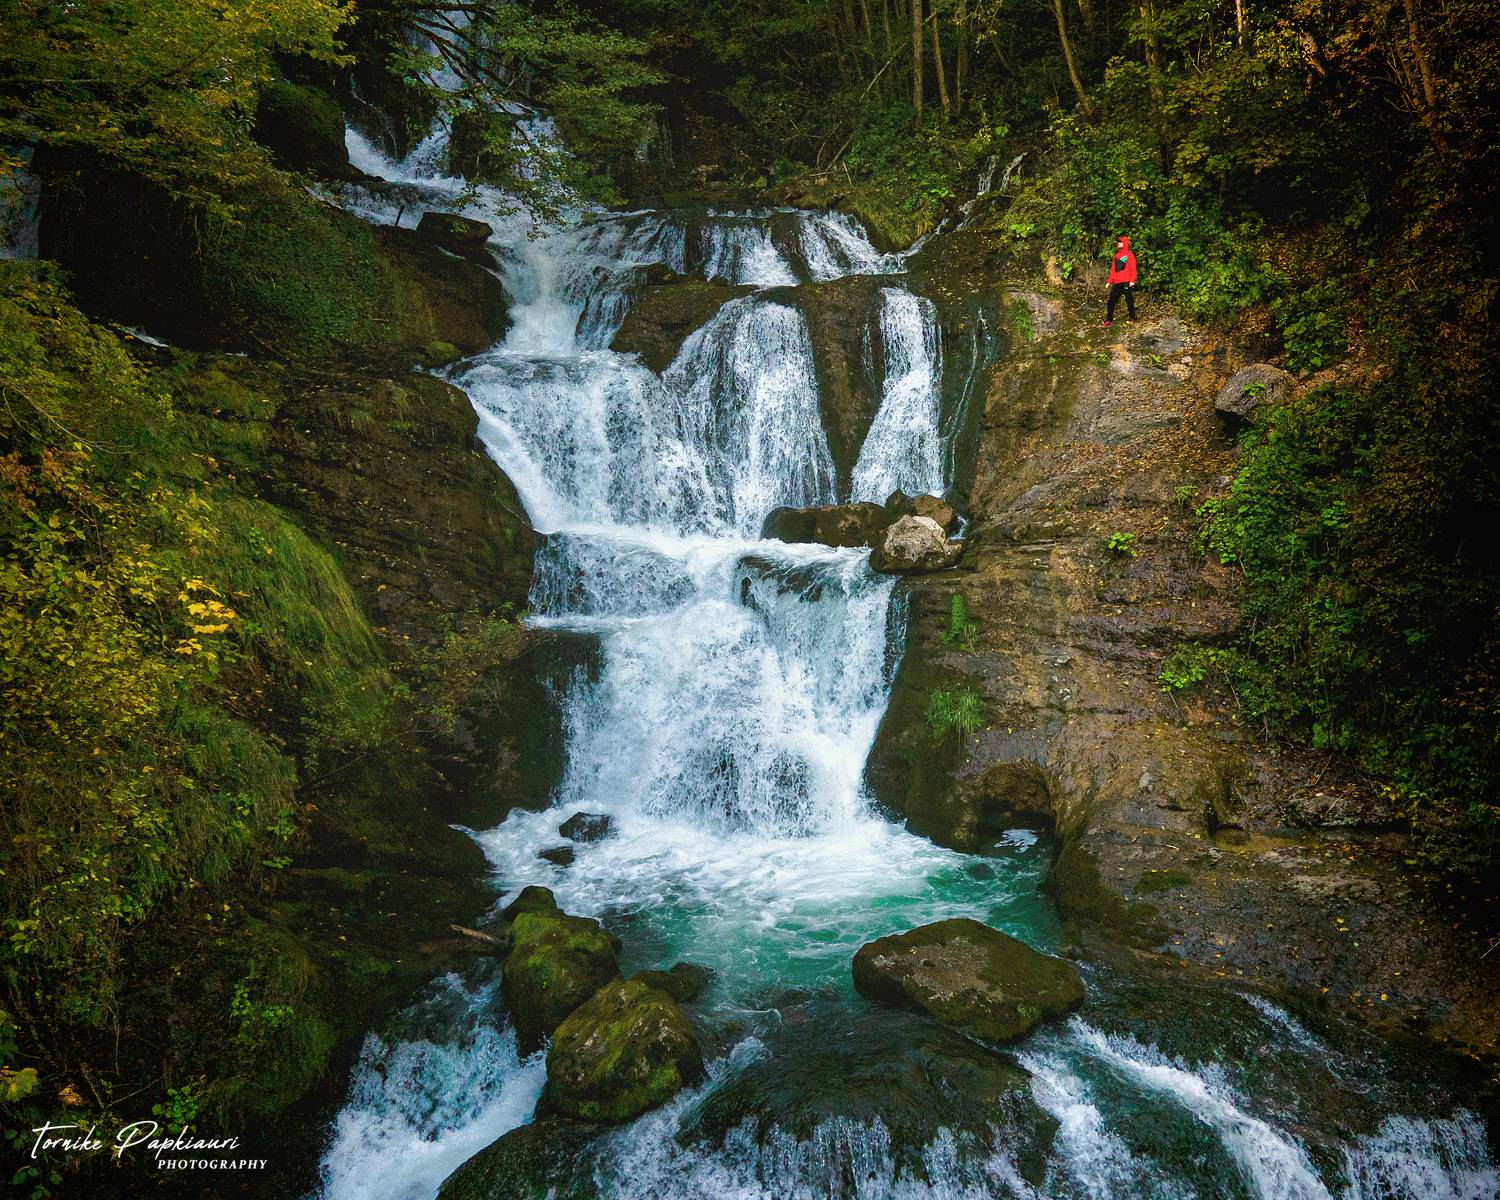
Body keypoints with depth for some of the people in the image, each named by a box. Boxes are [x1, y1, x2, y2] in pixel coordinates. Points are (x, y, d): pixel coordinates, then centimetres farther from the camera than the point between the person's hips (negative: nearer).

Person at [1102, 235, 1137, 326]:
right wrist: (1110, 281, 13)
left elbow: (1132, 269, -10)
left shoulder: (1129, 255, -4)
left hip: (1126, 282, -6)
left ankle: (1132, 317, 17)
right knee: (1111, 301, 1)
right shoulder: (1116, 255, 16)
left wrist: (1132, 280, -19)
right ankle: (1109, 320, 3)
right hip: (1116, 283, 6)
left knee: (1129, 300, 4)